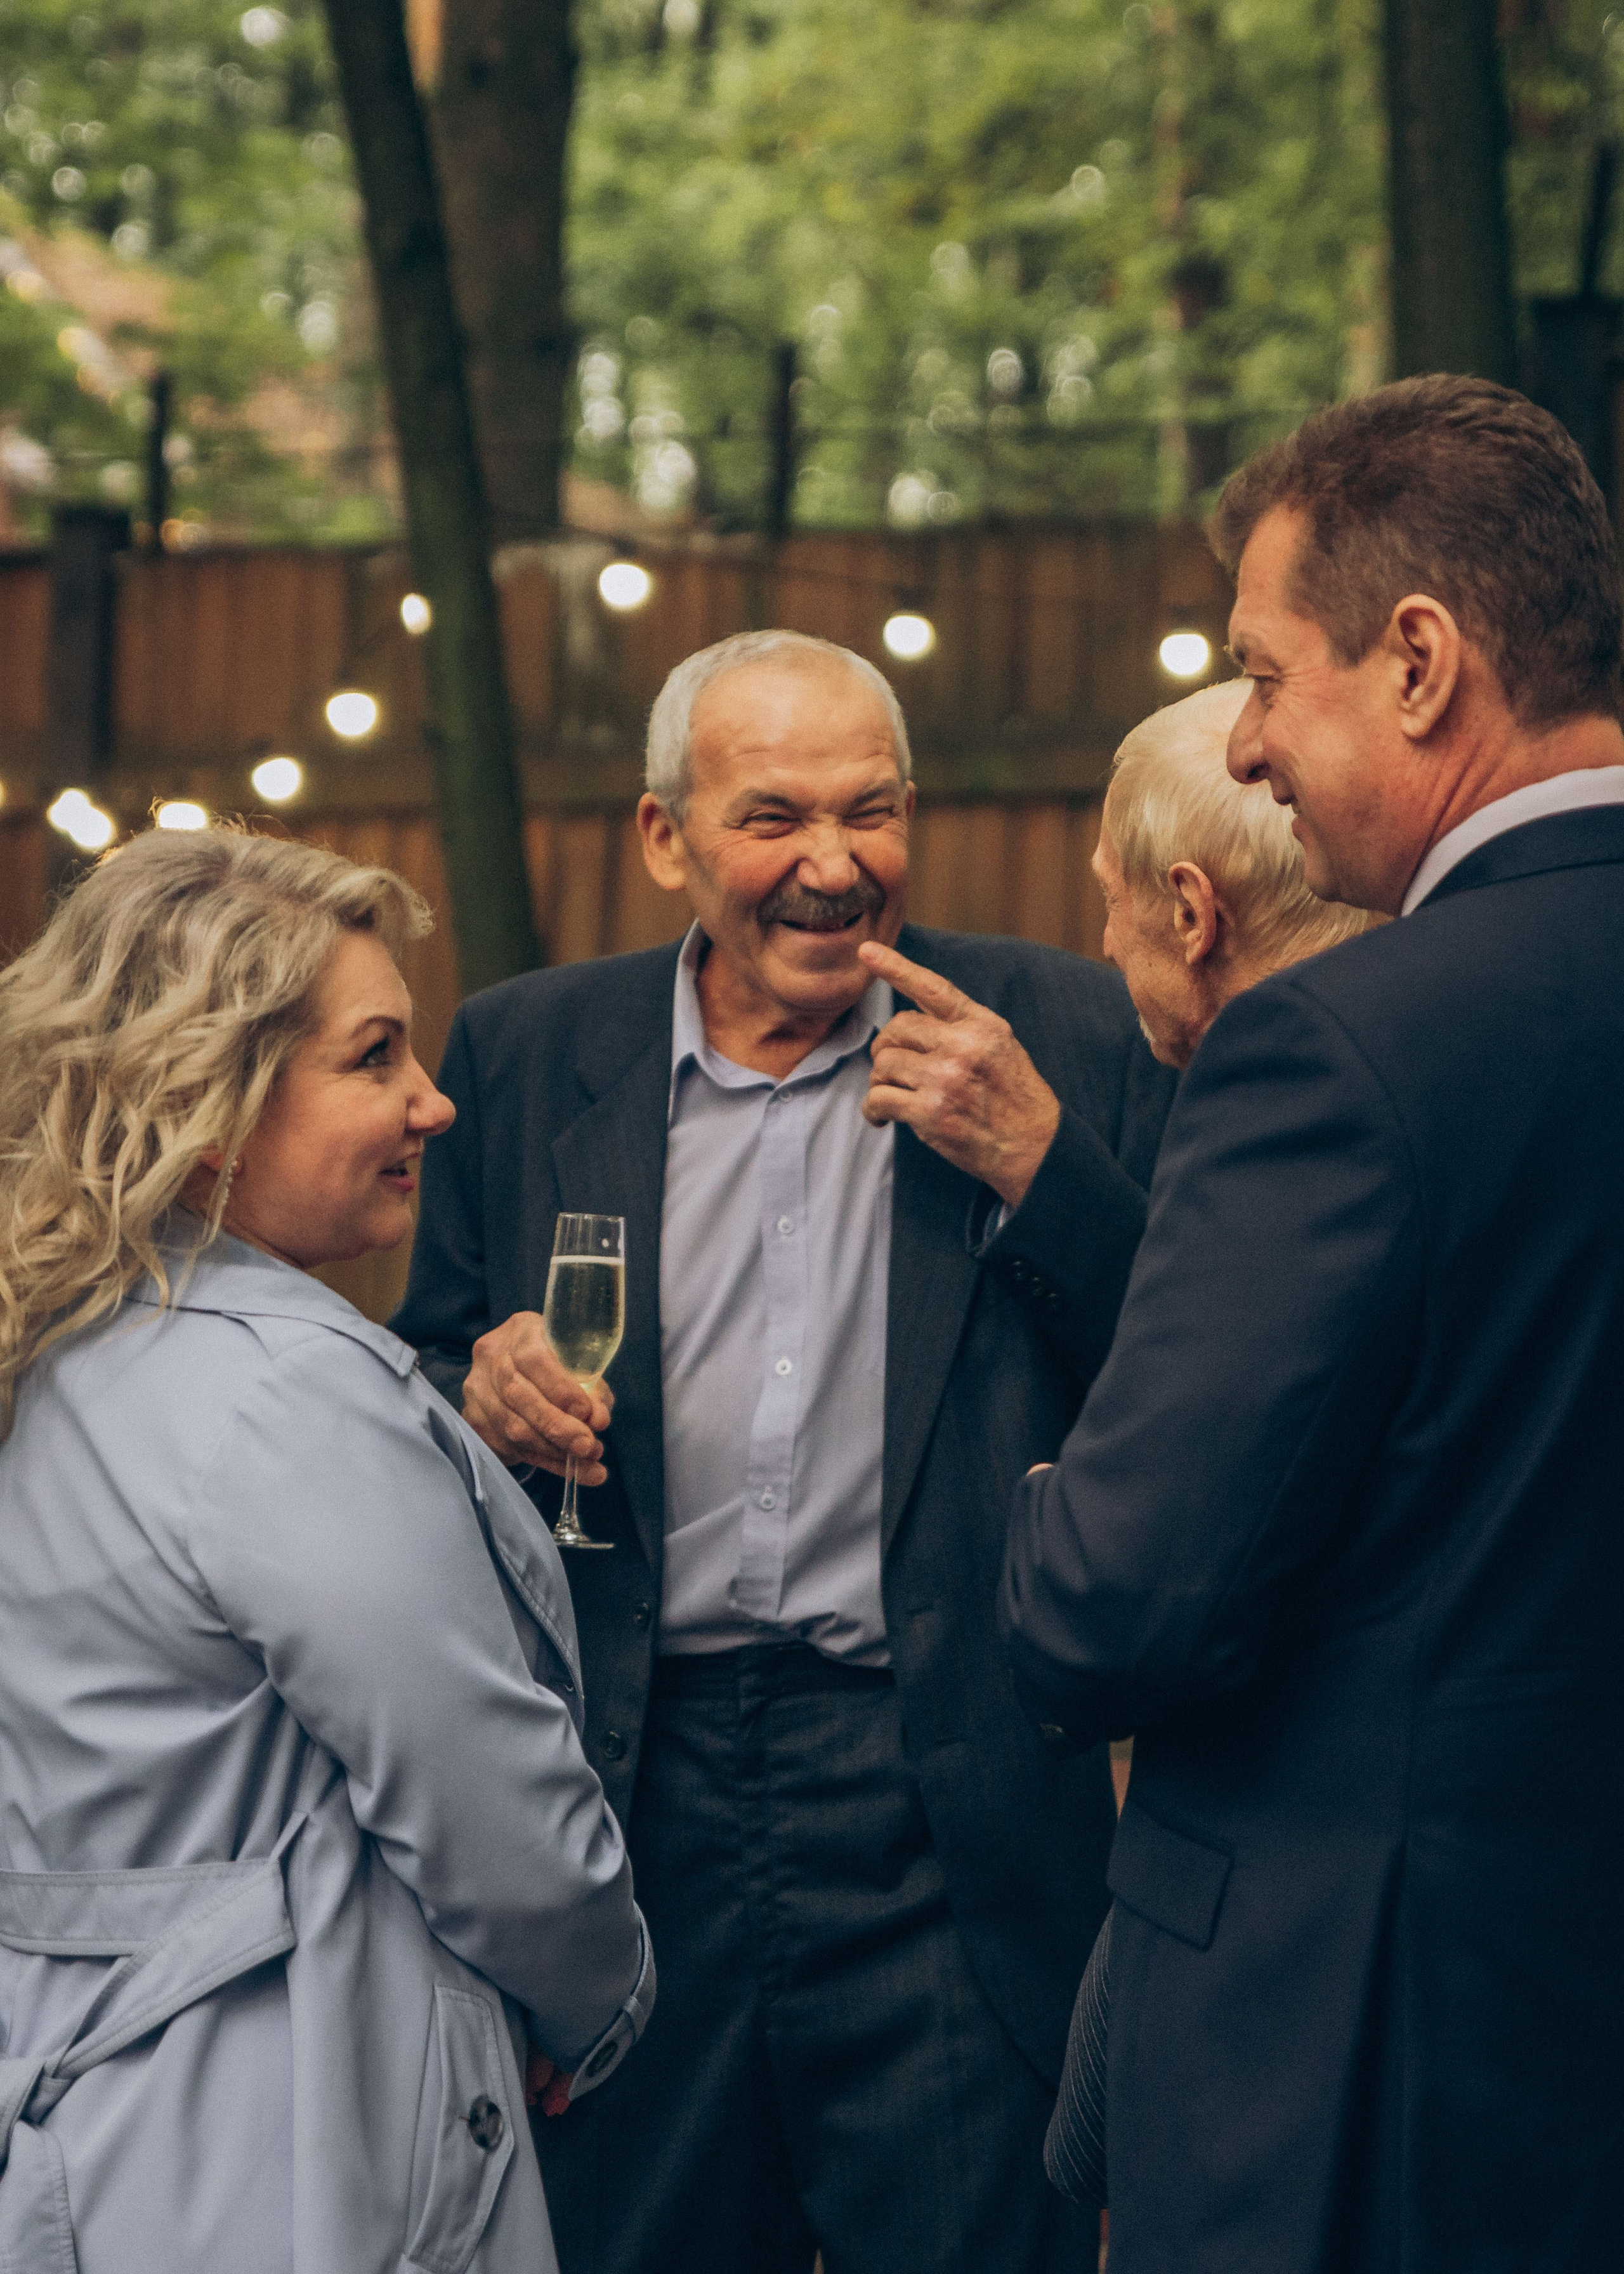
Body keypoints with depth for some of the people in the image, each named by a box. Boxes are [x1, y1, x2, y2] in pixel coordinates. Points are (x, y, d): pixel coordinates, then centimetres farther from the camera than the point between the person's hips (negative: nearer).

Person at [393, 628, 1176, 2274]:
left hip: (946, 1833, -2)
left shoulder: (1062, 1036, 0)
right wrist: (482, 1397, -9)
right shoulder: (524, 1056, 7)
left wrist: (1033, 1155, -15)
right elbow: (425, 1378, 14)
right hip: (623, 1816, 2)